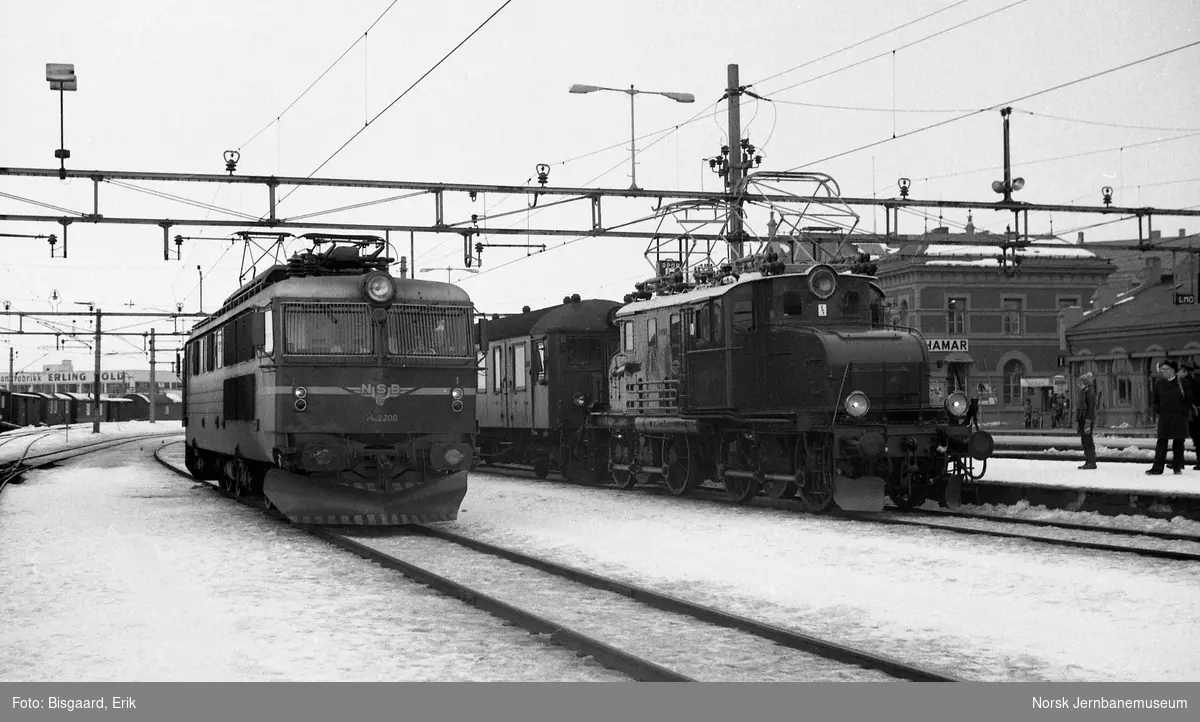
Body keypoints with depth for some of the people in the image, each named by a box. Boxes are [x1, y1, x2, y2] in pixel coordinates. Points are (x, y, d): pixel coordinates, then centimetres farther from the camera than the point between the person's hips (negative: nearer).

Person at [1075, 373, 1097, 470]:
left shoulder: (1090, 393, -12)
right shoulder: (1082, 392, 16)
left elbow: (1091, 408, -17)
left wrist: (1088, 423, -22)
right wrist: (1077, 421, 19)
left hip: (1088, 419, -9)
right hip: (1082, 420, 9)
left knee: (1088, 441, -8)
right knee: (1084, 441, 11)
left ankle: (1092, 462, -4)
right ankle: (1088, 462, 16)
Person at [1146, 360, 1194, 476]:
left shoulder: (1182, 383, -4)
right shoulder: (1159, 384, 5)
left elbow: (1189, 400, 3)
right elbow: (1156, 400, 16)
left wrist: (1186, 412, -2)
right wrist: (1158, 410, 6)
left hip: (1179, 417, -2)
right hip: (1164, 417, 2)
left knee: (1178, 442, 4)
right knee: (1162, 442, -2)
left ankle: (1178, 467, 13)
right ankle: (1158, 467, -3)